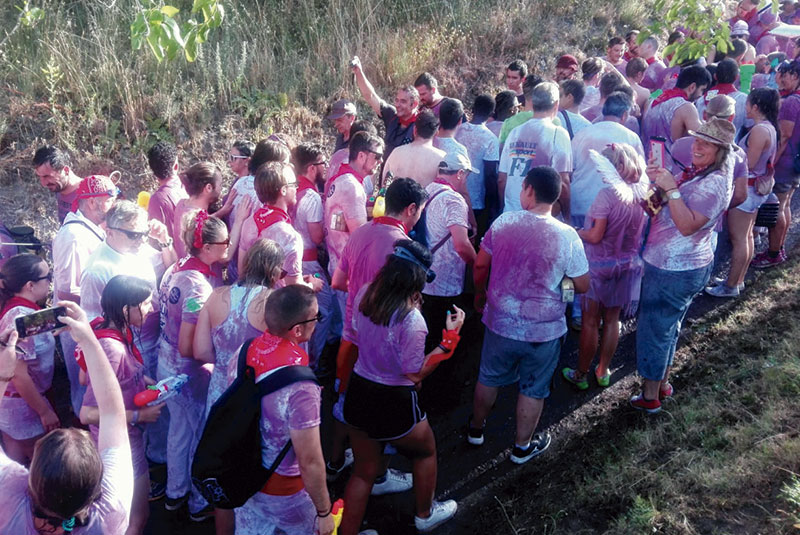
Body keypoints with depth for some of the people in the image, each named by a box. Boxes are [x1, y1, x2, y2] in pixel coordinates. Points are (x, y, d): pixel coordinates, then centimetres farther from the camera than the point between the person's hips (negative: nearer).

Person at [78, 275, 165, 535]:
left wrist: (146, 381, 3)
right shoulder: (113, 349, -33)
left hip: (129, 435, 9)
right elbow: (88, 414, -32)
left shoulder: (117, 330, -7)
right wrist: (139, 415, -24)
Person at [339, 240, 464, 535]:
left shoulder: (365, 295, -9)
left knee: (364, 471, 24)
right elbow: (416, 374, -19)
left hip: (358, 392, 6)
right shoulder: (411, 320, -29)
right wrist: (451, 336, -17)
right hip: (393, 404, -5)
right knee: (426, 451, 27)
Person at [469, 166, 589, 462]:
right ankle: (522, 447, 36)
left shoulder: (503, 222, -12)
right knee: (533, 389, 19)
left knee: (489, 378, 24)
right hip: (544, 331, -2)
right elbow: (582, 285, -7)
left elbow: (480, 265, -2)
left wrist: (480, 294, 16)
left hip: (500, 323, 2)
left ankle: (475, 429, 45)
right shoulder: (567, 236, -17)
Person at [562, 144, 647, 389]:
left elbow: (596, 236, -22)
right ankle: (603, 371, 30)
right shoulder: (641, 192, -5)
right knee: (612, 320, 17)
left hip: (600, 265, -6)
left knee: (590, 322, 7)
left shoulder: (607, 194, -22)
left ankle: (581, 375, 20)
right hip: (626, 264, 6)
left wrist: (575, 232, -5)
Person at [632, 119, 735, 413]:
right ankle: (663, 383, 40)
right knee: (668, 327, 22)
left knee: (655, 329, 2)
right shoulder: (696, 173, 10)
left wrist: (671, 188, -29)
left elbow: (688, 225, -28)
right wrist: (658, 180, -6)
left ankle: (650, 396, 16)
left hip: (674, 271, -10)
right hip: (671, 264, 10)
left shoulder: (714, 183, -20)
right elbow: (662, 207, 11)